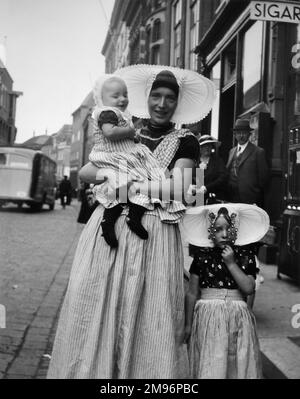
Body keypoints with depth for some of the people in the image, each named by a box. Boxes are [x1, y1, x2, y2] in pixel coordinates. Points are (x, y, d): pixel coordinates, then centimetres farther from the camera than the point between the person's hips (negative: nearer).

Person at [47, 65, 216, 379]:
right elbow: (84, 172, 10)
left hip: (154, 235, -3)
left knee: (148, 318, 0)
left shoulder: (184, 141, 5)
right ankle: (91, 368, 18)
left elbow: (178, 188, -9)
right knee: (96, 311, 4)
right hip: (108, 229, 4)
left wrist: (133, 185, -8)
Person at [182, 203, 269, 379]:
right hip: (208, 318, -1)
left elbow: (249, 288, -9)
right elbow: (192, 293, 4)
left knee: (238, 365, 6)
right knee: (209, 366, 2)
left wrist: (231, 263, -12)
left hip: (238, 318, 1)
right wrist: (188, 325, 5)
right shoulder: (202, 256, -1)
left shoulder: (246, 255, 1)